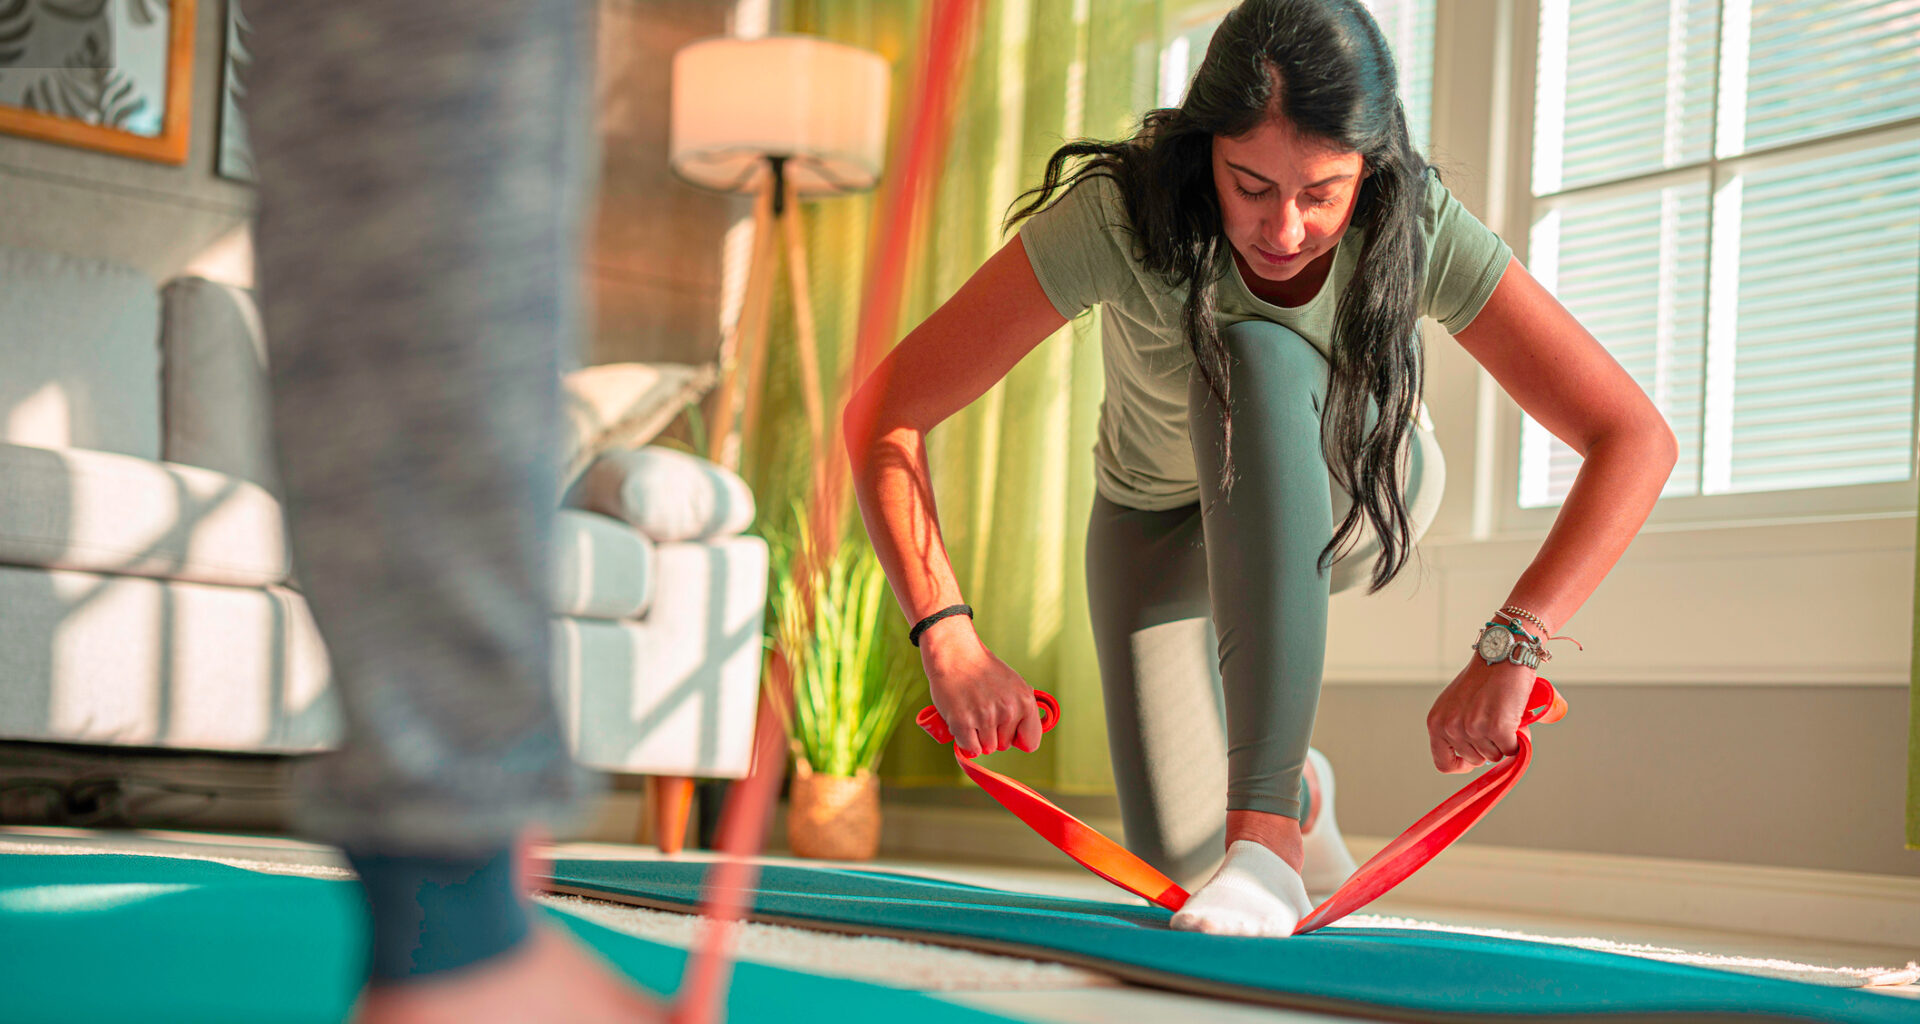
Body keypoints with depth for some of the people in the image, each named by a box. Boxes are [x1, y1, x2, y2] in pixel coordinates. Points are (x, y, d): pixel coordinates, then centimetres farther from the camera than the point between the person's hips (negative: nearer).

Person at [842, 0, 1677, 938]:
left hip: (1353, 500, -1)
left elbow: (1636, 440, -33)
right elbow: (881, 414, -34)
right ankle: (1294, 784, 31)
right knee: (1177, 854, -10)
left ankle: (1270, 824, -35)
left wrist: (1509, 648, -45)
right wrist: (947, 636, -45)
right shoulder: (1121, 215, -35)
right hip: (1157, 517, 1)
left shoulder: (1420, 232, -32)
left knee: (1254, 362, -36)